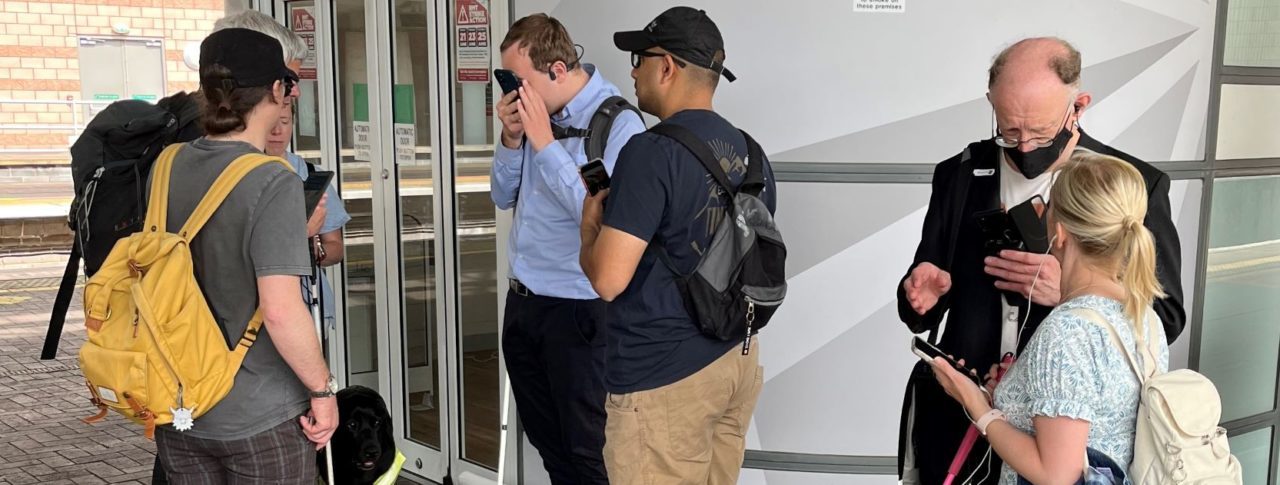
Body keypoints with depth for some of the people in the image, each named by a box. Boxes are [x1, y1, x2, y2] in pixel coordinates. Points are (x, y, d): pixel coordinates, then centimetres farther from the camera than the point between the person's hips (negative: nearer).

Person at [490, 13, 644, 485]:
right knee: (546, 440, 20)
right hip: (522, 301, 7)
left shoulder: (617, 123, -17)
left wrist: (545, 143, -24)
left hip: (577, 310, -7)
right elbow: (503, 197, 11)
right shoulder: (537, 113, 4)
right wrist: (512, 139, -7)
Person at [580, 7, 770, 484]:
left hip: (663, 376, -8)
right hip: (736, 358, 8)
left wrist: (590, 224, -2)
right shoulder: (750, 154, 7)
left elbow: (607, 279, -23)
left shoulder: (652, 151, -18)